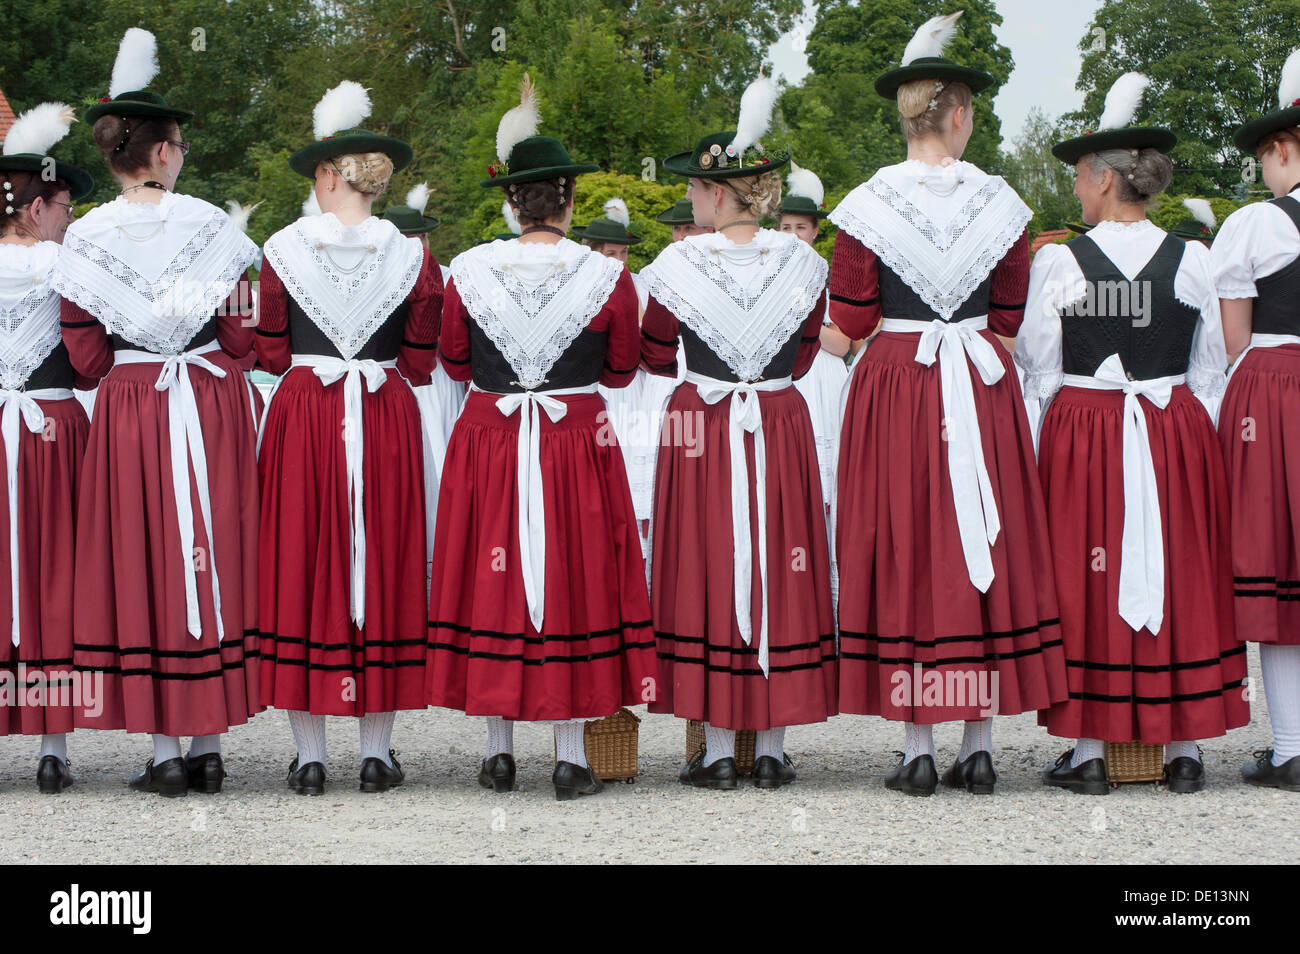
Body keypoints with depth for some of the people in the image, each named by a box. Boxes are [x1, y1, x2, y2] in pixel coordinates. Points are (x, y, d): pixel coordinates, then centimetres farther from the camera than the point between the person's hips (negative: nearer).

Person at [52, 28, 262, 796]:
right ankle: (210, 746, 9)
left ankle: (166, 750, 4)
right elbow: (242, 337, -3)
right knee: (213, 555, 7)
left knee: (144, 559, 5)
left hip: (129, 412, 0)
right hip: (212, 409, 0)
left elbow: (86, 356, -1)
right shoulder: (211, 226, -4)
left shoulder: (85, 240, -3)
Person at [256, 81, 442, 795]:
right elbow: (420, 361, 2)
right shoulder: (410, 256, -1)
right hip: (386, 417, 1)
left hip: (302, 415, -1)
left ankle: (309, 756, 7)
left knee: (301, 562, 6)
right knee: (383, 564, 8)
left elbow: (270, 352, 1)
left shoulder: (283, 250, -3)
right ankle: (376, 752, 11)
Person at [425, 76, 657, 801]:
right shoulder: (606, 275, -7)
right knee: (572, 575, 5)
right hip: (577, 441, -1)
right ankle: (571, 759, 6)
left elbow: (454, 362, 7)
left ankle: (499, 753, 13)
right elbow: (622, 371, 3)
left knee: (493, 576, 9)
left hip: (489, 436, 1)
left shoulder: (468, 271, -3)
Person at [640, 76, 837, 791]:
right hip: (781, 425, 2)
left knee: (708, 568, 4)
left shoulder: (680, 264, -9)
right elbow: (802, 358, 8)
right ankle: (770, 746, 10)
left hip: (701, 432, -2)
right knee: (778, 570, 7)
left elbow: (655, 359, 2)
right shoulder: (801, 263, -2)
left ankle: (718, 751, 4)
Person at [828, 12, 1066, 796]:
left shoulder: (869, 205, -6)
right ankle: (979, 747, 10)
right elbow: (1009, 314, 5)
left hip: (894, 384, -1)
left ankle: (919, 751, 3)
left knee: (905, 552, 4)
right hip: (983, 388, 1)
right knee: (986, 551, 8)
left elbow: (851, 319, -2)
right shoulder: (1000, 202, -1)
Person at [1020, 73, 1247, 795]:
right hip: (1179, 435, 2)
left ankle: (1091, 753, 6)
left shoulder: (1057, 261, -7)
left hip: (1083, 433, -1)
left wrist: (1057, 427, 13)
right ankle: (1185, 750, 11)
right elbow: (1212, 367, 5)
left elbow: (1037, 366, 0)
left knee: (1088, 581, 5)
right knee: (1181, 576, 8)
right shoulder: (1193, 260, -2)